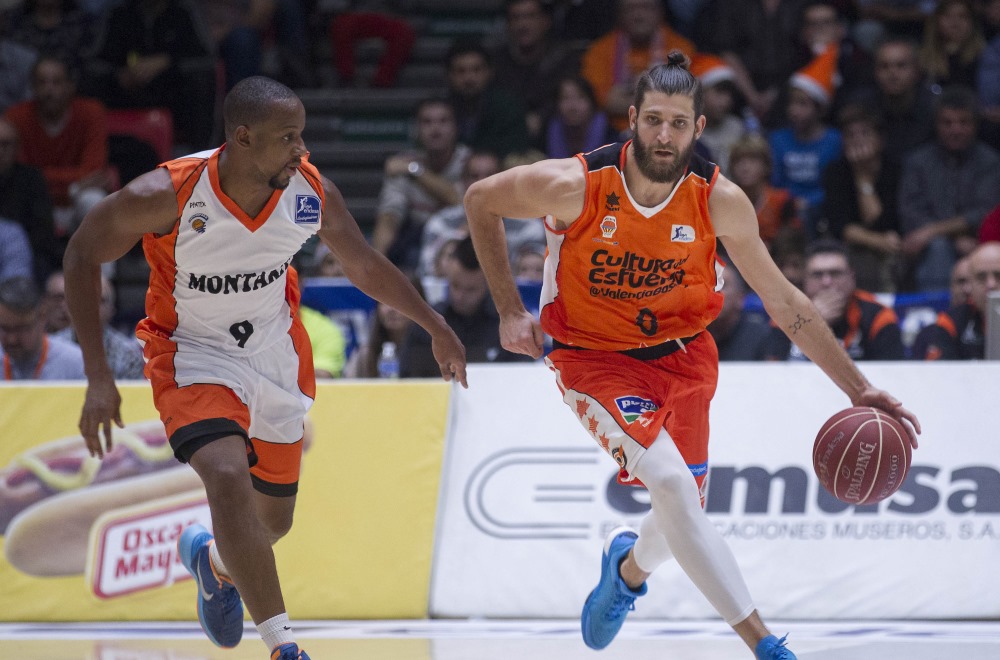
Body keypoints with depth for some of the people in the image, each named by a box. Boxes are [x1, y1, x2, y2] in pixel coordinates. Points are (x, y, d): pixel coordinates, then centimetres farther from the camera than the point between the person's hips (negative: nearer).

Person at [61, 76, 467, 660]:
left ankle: (214, 559, 53)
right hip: (195, 354, -4)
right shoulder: (169, 195, -27)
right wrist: (98, 377, -18)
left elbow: (365, 266, 4)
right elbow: (83, 254, -14)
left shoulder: (311, 190, -16)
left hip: (277, 351, 4)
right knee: (229, 478, -30)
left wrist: (436, 326, 9)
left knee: (273, 520, 14)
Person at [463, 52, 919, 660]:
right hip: (596, 358, -4)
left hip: (683, 353, 4)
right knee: (671, 483, -25)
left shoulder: (719, 201, -17)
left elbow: (783, 301, -7)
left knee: (684, 511, 9)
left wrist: (856, 388, -10)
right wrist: (510, 309, -8)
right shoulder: (574, 186, -24)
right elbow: (481, 200, -5)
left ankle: (629, 569, 48)